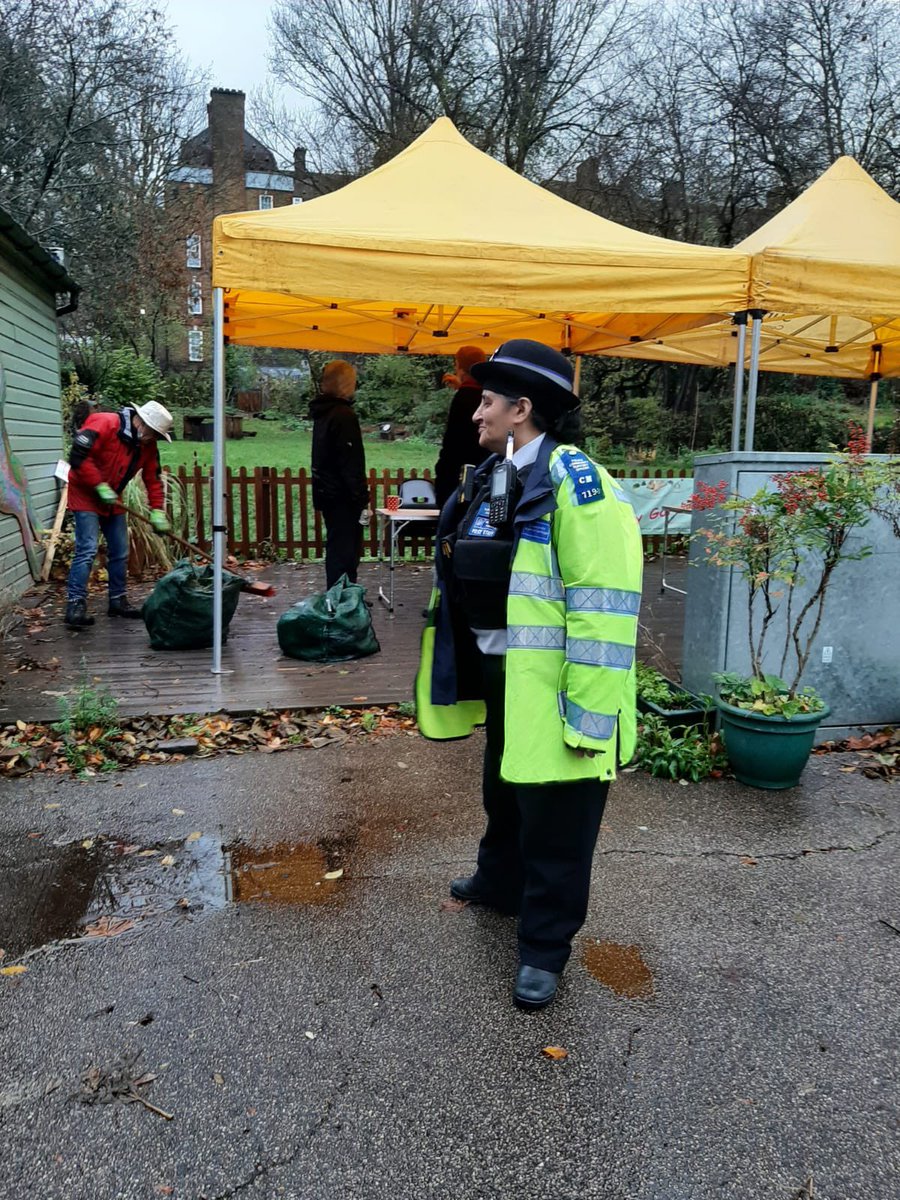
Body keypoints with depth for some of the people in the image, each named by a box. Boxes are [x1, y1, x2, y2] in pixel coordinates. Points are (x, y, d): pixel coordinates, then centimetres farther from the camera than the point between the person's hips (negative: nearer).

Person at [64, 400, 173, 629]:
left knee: (120, 552, 9)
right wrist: (100, 487, -25)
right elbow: (78, 457, -27)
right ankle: (75, 605, -14)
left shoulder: (148, 446, -1)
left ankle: (118, 601, 21)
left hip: (112, 500, 8)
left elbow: (153, 480, 4)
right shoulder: (104, 424, -23)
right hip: (85, 495, -8)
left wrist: (157, 512, -4)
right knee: (87, 549, -16)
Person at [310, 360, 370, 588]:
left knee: (337, 552, 17)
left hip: (327, 493, 10)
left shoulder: (323, 413, 13)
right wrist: (363, 502, -19)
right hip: (343, 498, -10)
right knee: (345, 554, -5)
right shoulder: (344, 415, -16)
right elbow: (351, 465, -21)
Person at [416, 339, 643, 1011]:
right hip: (500, 681, 9)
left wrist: (590, 713, -24)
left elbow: (604, 606, -25)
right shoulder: (493, 478, 8)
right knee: (503, 793, 28)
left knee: (553, 825, 7)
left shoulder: (575, 481, -20)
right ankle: (498, 882, 52)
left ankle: (544, 948, 26)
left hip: (551, 691, -9)